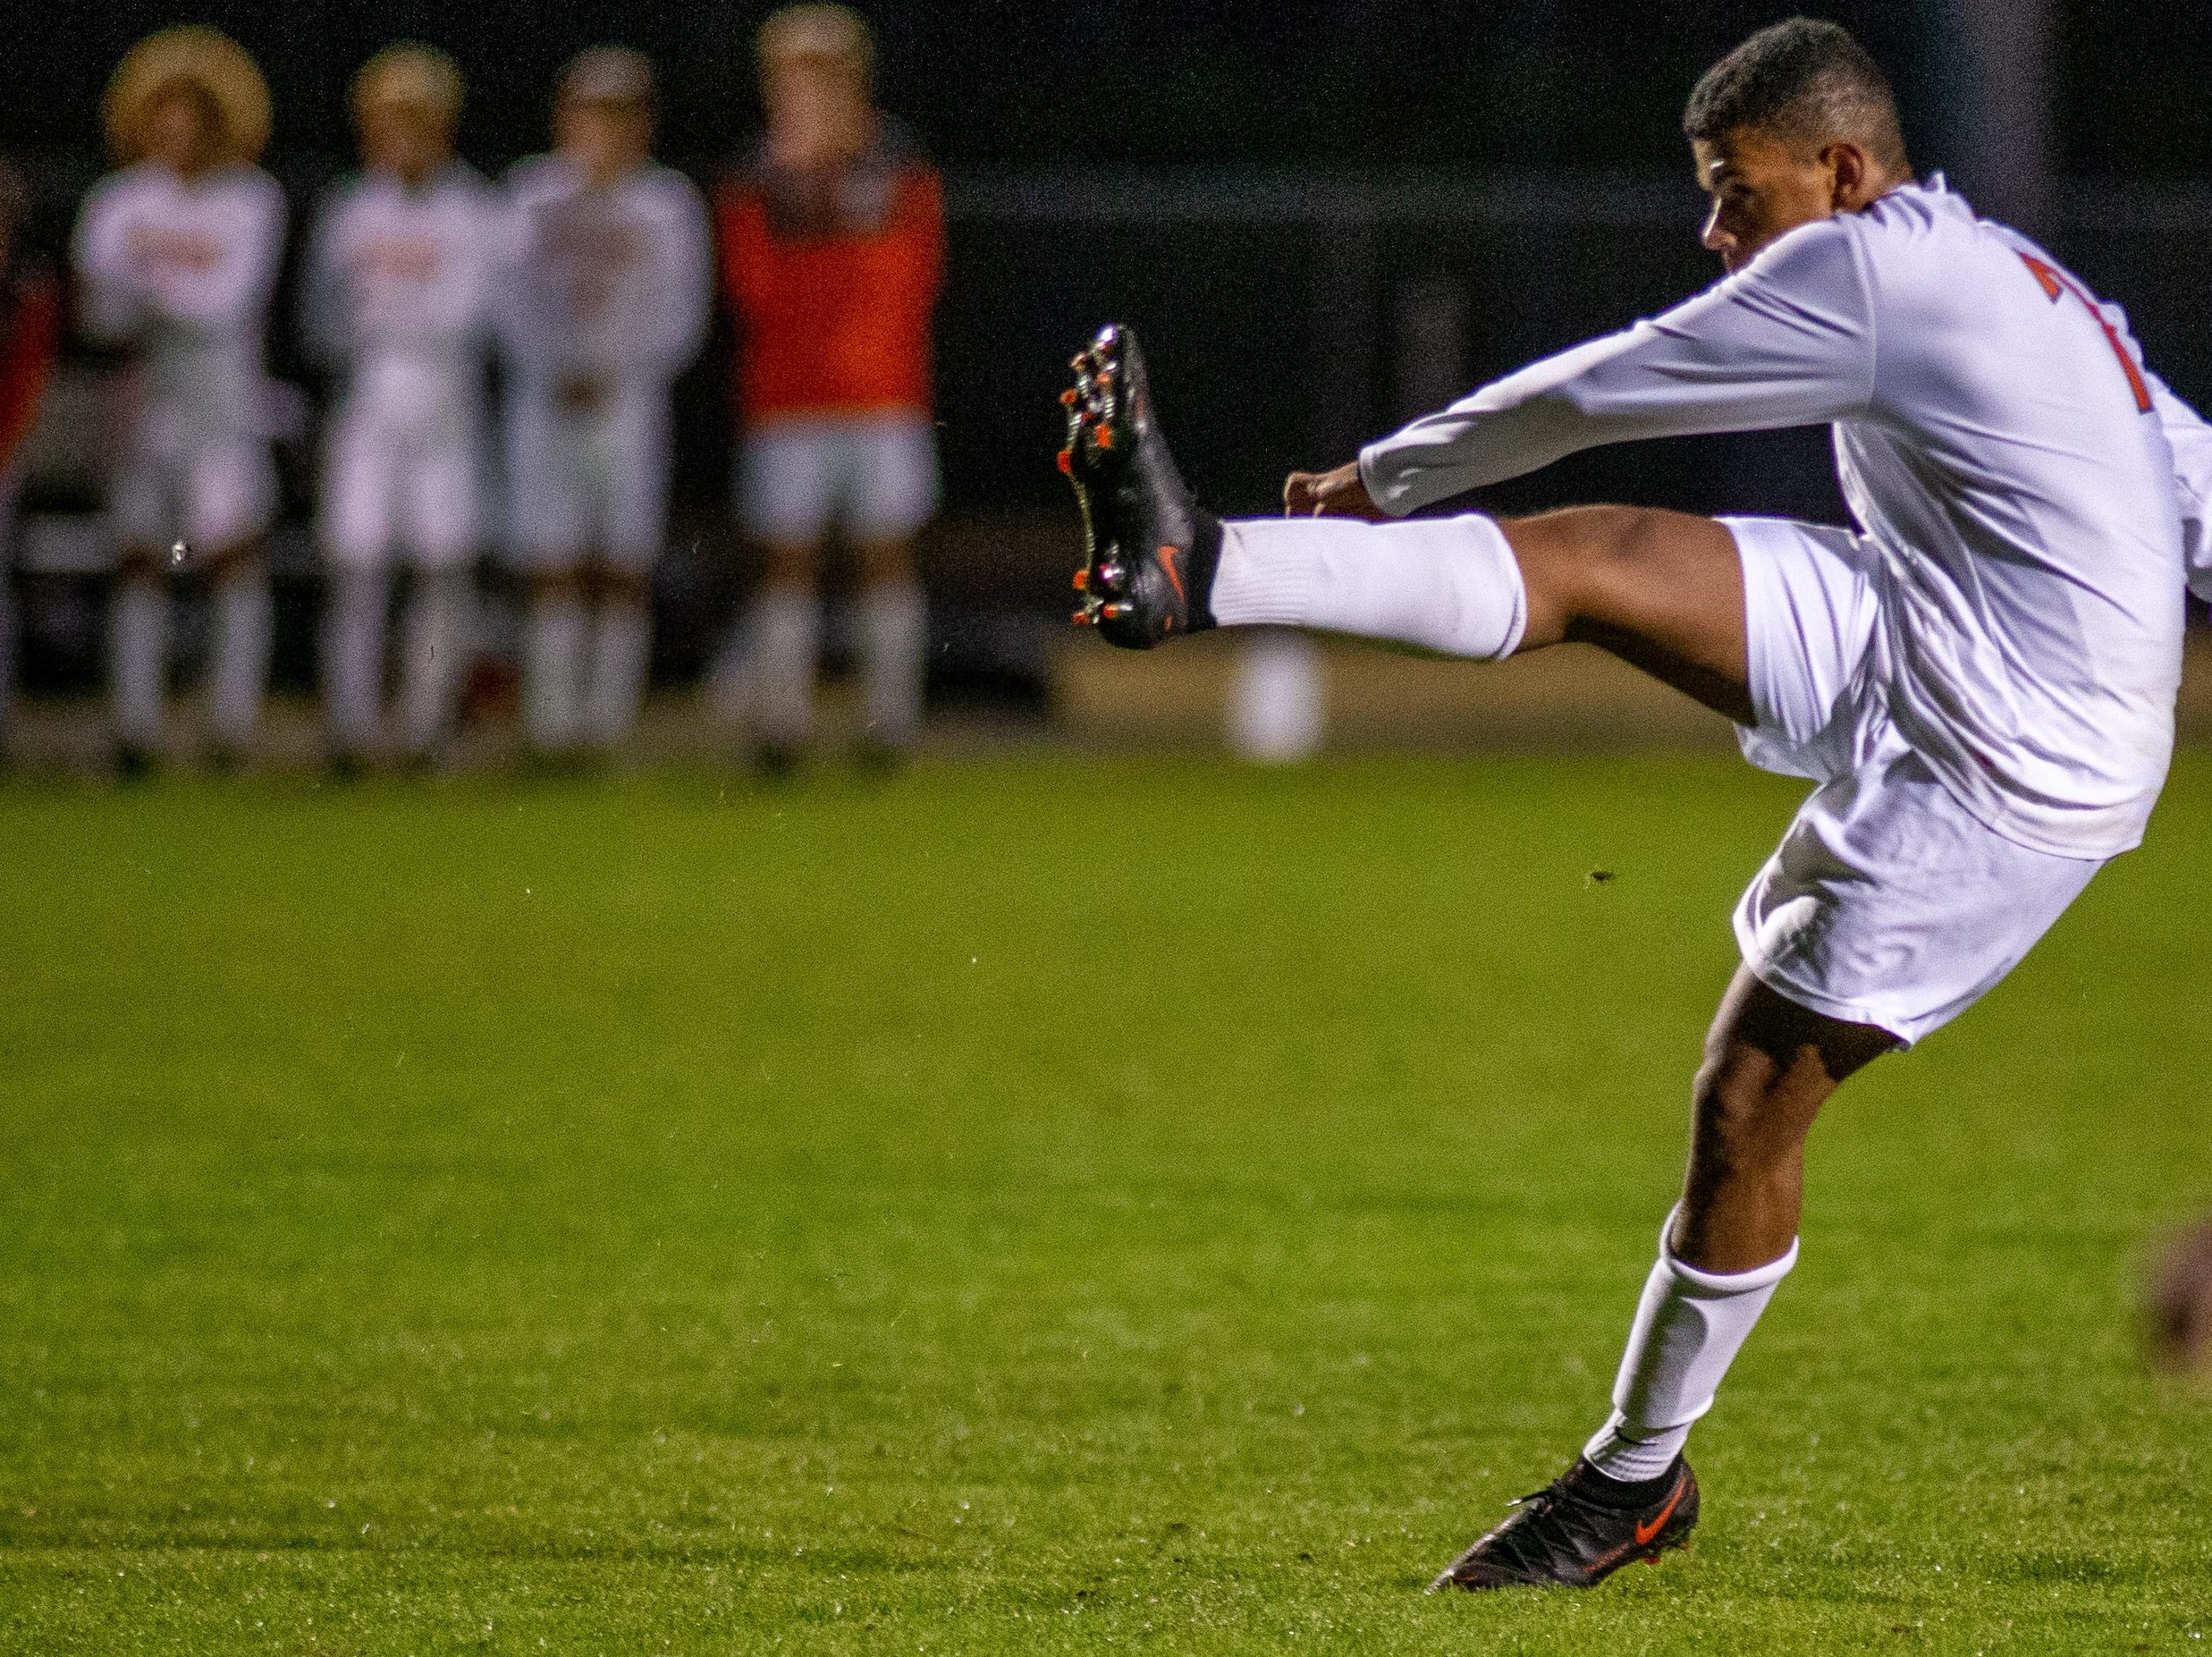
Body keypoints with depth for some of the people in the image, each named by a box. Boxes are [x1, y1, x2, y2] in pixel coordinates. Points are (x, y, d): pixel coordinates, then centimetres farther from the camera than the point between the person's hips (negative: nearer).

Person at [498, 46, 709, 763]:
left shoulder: (666, 206, 5)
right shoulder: (532, 197, 7)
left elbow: (679, 318, 0)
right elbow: (514, 303, 3)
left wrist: (613, 373, -13)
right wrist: (555, 370, -12)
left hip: (629, 401, 0)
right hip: (547, 400, 0)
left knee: (624, 569, -2)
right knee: (552, 570, -4)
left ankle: (610, 719, 0)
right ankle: (551, 722, -4)